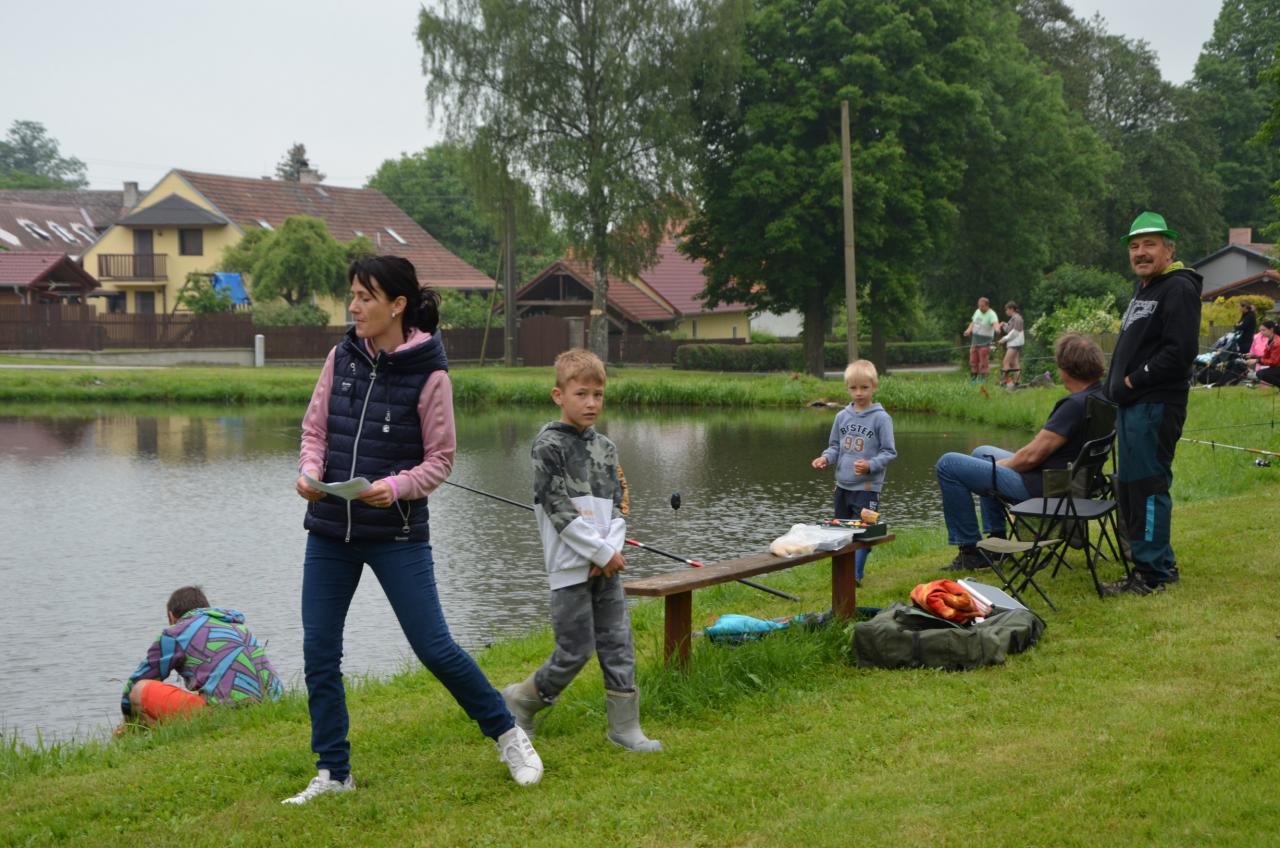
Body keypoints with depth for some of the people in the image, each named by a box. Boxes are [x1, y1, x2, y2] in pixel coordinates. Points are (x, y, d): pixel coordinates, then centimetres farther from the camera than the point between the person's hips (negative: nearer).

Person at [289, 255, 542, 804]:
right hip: (330, 531, 5)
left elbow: (439, 459, -5)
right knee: (318, 653, 4)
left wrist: (397, 487, -23)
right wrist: (310, 470, -11)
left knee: (435, 649, -2)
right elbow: (315, 429, 9)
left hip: (397, 534, -5)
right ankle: (332, 773, 17)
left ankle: (508, 736, 19)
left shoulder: (429, 375, -10)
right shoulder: (342, 358, 2)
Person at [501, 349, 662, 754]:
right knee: (576, 649, -3)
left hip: (606, 564, 6)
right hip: (570, 567, -6)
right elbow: (558, 508, -14)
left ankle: (624, 725, 10)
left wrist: (612, 551, -8)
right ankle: (520, 700, 17)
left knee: (618, 644, 4)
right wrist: (602, 553, -13)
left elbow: (617, 505, 10)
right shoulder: (549, 445, -8)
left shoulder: (605, 447, 12)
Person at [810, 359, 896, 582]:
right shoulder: (842, 416, 8)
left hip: (867, 486, -6)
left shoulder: (881, 418, -7)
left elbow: (889, 452, -6)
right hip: (842, 485, 6)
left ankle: (855, 575, -6)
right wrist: (825, 458, -5)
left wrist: (870, 465, -22)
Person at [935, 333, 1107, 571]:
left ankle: (969, 550, 0)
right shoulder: (1101, 395, 3)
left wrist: (1002, 464, -5)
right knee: (981, 453, 33)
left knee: (948, 465, -7)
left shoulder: (1076, 405, -26)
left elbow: (1032, 455, -25)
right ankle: (996, 538, 30)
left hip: (1039, 486, -10)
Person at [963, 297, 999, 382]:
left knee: (983, 362, -4)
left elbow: (995, 323, -34)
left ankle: (982, 378, 4)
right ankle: (973, 378, 22)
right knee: (973, 361, 12)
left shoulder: (991, 314, -15)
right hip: (975, 340, 7)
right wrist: (969, 330, -1)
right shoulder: (977, 311, 8)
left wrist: (997, 329, -57)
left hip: (985, 342, -7)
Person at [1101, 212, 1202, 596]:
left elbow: (1181, 351, -21)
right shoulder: (1144, 290, 22)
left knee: (1146, 486, -10)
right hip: (1132, 406, 11)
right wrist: (1118, 385, 13)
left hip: (1155, 406, -11)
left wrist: (1135, 380, -16)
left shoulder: (1178, 289, -11)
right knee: (1129, 487, 15)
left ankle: (1151, 573, -5)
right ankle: (1162, 564, 24)